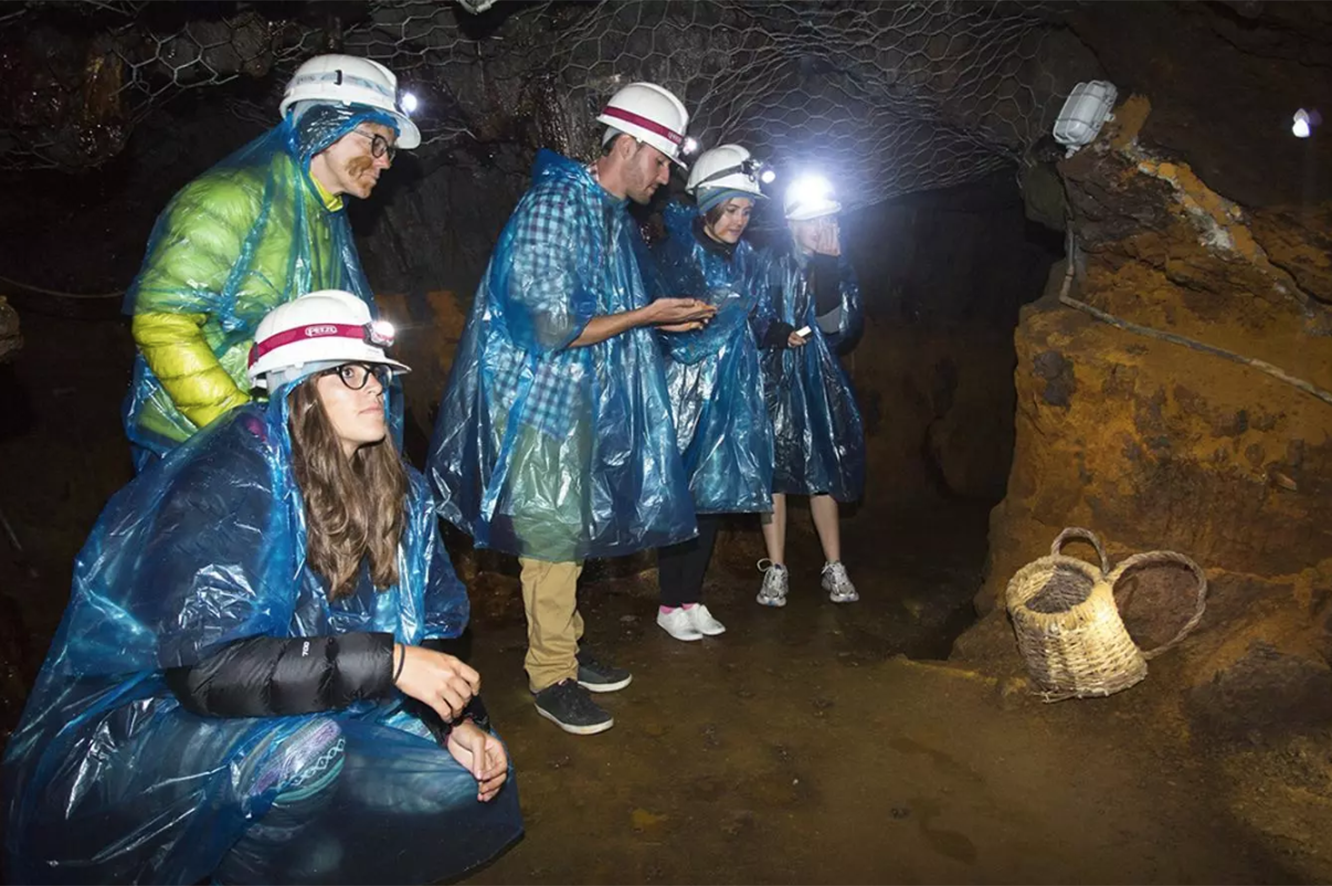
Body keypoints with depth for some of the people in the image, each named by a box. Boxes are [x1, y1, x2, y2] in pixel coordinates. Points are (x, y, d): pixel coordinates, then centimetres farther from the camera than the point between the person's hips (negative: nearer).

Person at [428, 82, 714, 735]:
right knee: (553, 534, -3)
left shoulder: (615, 217, 12)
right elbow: (551, 326, -23)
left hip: (585, 399, 9)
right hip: (537, 399, -9)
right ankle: (550, 677, 13)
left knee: (573, 530, 16)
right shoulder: (554, 205, -17)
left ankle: (565, 652, 31)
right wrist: (646, 316, -17)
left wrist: (666, 319, 5)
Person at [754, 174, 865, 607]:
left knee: (823, 470, 4)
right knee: (774, 469, -2)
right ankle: (776, 570, 7)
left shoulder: (839, 269, 10)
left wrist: (828, 267, -10)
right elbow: (753, 321, -1)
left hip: (820, 380, 2)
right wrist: (780, 335, -20)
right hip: (775, 378, -2)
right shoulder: (770, 263, 3)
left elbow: (843, 327, -5)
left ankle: (834, 568, 15)